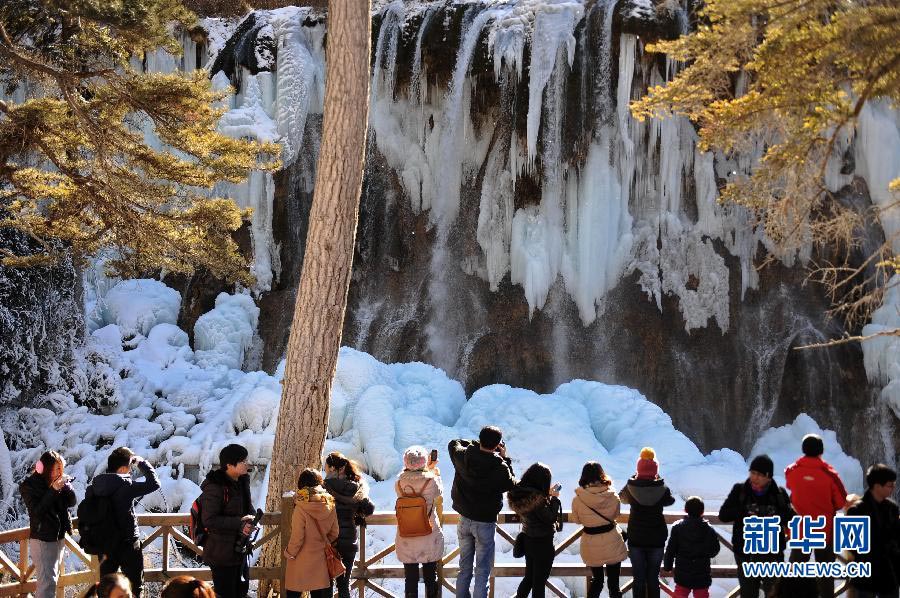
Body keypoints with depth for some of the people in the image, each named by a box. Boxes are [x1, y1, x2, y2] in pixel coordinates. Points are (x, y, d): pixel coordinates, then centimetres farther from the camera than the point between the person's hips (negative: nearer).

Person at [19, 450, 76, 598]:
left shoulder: (58, 481, 2)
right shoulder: (28, 485, -11)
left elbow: (71, 502, 4)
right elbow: (37, 511, -19)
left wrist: (66, 486, -14)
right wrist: (53, 490, -24)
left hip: (59, 536, 7)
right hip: (42, 539, -7)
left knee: (53, 577, 14)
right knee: (47, 580, -12)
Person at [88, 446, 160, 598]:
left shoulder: (95, 484, -3)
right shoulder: (125, 486, -21)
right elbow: (154, 483, -18)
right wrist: (142, 463, -6)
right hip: (127, 544, -5)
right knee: (135, 585, 8)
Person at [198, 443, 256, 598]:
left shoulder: (242, 482, 5)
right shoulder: (215, 487, -21)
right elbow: (209, 520, -23)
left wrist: (250, 519, -6)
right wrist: (239, 523, -26)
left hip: (241, 549, 8)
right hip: (222, 552, -8)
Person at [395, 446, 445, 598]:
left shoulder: (400, 482, -10)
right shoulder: (431, 480, -18)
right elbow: (439, 494, 3)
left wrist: (427, 469, 16)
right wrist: (436, 473, 14)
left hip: (406, 539, 1)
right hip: (429, 539, -1)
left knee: (410, 579, 11)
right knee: (431, 577, 14)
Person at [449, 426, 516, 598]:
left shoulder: (463, 456, -11)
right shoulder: (499, 467, -22)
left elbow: (454, 444, 12)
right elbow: (511, 484, -2)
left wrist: (478, 444, 7)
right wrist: (504, 459, 1)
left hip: (464, 520, 4)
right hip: (485, 523, -4)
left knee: (464, 568, 18)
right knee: (482, 572, 4)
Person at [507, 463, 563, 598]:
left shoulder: (521, 493, -4)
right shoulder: (537, 498, -29)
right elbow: (551, 518, -21)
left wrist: (548, 495, 4)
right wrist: (554, 498, -11)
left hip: (527, 541, 8)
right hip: (543, 543, -8)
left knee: (529, 577, 23)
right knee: (539, 581, 7)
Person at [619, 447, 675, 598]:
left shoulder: (631, 487, -11)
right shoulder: (662, 488, -13)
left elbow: (622, 497, 12)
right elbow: (670, 500, 10)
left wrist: (635, 477, 10)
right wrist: (658, 479, 9)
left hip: (635, 539, 0)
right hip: (656, 539, 0)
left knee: (638, 578, 8)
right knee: (653, 578, 9)